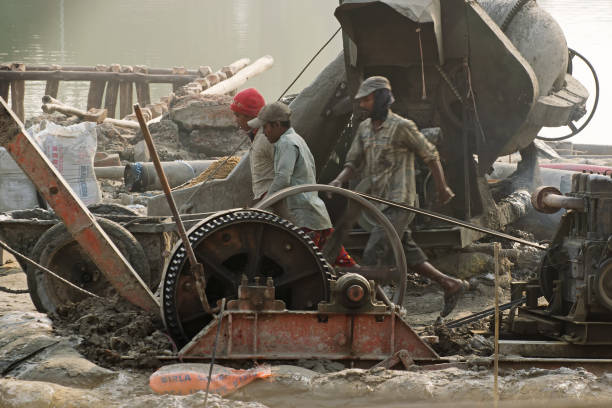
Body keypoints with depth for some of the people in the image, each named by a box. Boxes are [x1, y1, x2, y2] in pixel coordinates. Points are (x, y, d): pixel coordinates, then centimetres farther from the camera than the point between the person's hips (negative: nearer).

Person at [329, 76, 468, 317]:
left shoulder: (401, 127, -11)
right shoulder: (364, 128, 11)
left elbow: (430, 156, -2)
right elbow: (353, 162, 13)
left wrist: (442, 189, 6)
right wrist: (339, 181, -9)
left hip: (399, 204, -8)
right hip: (380, 205, 8)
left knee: (372, 255, -15)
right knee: (410, 256, 13)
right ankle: (451, 286, 26)